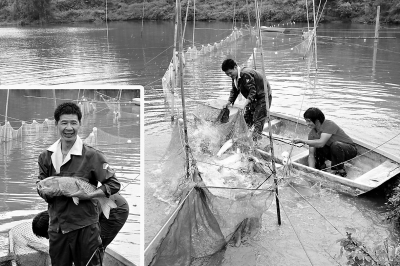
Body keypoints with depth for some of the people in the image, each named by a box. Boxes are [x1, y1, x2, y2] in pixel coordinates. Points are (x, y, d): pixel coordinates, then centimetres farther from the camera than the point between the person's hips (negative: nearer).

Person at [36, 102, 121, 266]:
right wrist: (46, 192, -8)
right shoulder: (46, 156, 6)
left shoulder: (91, 155, -8)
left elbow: (114, 184, -6)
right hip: (56, 227, 4)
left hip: (85, 227, -4)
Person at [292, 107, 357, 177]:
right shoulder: (312, 134, -9)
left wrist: (302, 141, -36)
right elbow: (311, 154, -13)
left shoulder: (329, 125, -27)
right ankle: (321, 167, 5)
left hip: (350, 149, -5)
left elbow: (321, 143, -40)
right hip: (334, 150, 6)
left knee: (336, 145, -36)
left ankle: (340, 171, -16)